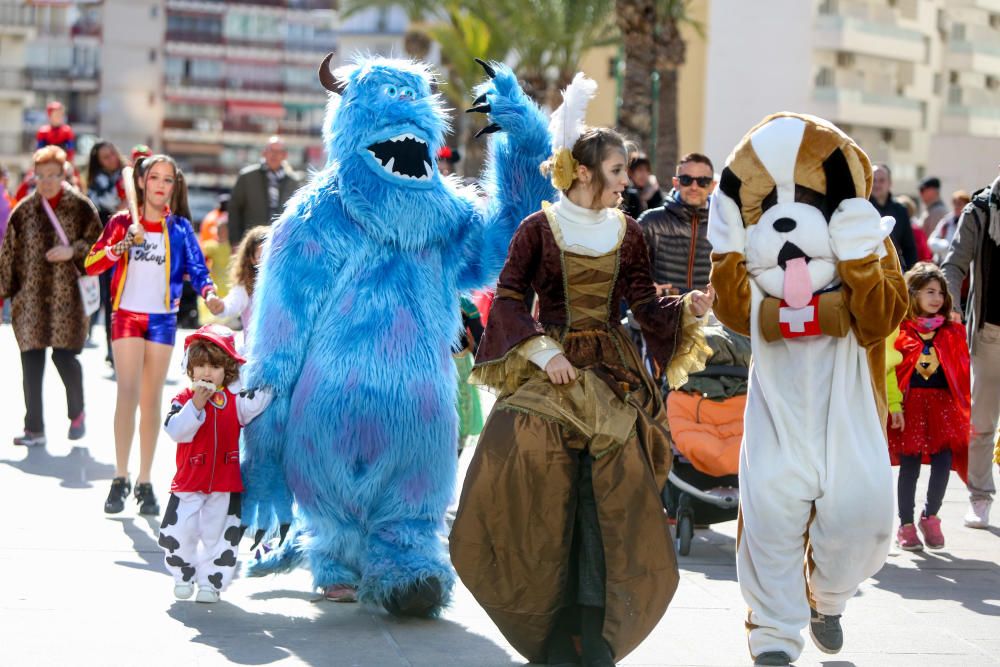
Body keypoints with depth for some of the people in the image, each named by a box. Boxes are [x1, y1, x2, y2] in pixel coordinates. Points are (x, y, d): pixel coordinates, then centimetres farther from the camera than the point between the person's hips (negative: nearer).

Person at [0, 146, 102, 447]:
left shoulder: (81, 207, 2)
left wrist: (73, 251, -13)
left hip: (67, 297, -2)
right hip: (30, 297, 2)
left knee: (64, 357, -7)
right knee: (31, 362, 0)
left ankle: (77, 413, 20)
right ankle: (34, 429, 7)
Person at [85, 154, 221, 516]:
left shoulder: (179, 228, 6)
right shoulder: (122, 222, 3)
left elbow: (197, 269, 2)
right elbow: (91, 265, -4)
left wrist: (209, 293, -18)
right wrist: (124, 244, -18)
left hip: (162, 319, 1)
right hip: (127, 315, -1)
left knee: (151, 401, 4)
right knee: (128, 394, -13)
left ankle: (144, 482, 9)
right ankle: (120, 478, -6)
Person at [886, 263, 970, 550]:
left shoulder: (951, 331, 9)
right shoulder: (899, 329, -4)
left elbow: (961, 371, 7)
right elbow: (889, 368, -8)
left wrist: (963, 406, 0)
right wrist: (894, 405, -15)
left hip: (943, 405, 3)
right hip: (910, 405, -3)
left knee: (943, 462, -3)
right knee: (910, 466, 2)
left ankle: (930, 516, 19)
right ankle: (906, 525, 14)